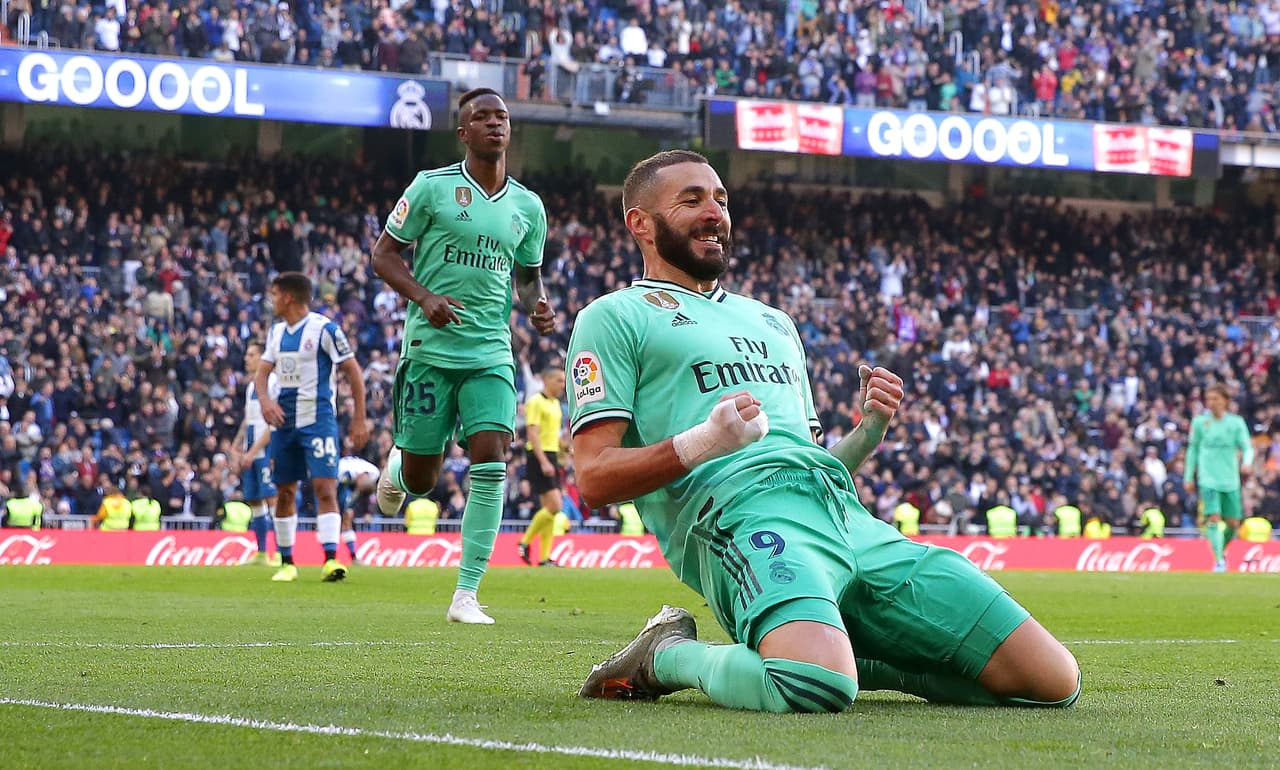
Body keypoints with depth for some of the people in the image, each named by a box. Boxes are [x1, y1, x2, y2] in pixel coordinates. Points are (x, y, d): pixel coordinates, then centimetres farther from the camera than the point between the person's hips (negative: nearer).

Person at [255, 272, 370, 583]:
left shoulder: (324, 329, -9)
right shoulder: (277, 332, 12)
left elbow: (353, 372, -6)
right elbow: (263, 372, 13)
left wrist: (359, 419, -8)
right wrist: (265, 399, -10)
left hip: (318, 420, -7)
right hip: (284, 421, 7)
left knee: (325, 487, -16)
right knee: (284, 491, 9)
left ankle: (330, 559, -22)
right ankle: (286, 562, 17)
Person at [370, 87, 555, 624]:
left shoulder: (528, 207, 9)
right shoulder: (432, 186, -3)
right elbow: (384, 253, 0)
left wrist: (538, 307, 0)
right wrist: (424, 297, -17)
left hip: (491, 353, 3)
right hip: (430, 350, -2)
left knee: (491, 466, -14)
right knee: (420, 480, 2)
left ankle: (465, 596, -10)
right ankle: (396, 464, 43)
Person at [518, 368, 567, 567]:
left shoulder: (555, 403, 17)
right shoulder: (536, 402, -10)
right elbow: (533, 434, -17)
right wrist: (543, 462, -24)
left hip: (551, 458, 9)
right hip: (539, 458, -9)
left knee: (549, 508, 5)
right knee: (554, 506, -15)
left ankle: (545, 558, 6)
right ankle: (525, 542, -2)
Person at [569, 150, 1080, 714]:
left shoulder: (773, 322, 34)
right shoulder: (613, 318, 12)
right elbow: (593, 481, 0)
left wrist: (867, 432, 12)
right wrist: (702, 443, -17)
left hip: (853, 520, 7)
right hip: (746, 515, -7)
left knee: (1054, 681, -6)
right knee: (816, 690, -40)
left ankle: (842, 657, 6)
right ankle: (667, 655, -9)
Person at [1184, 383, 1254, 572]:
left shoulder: (1236, 422, 2)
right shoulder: (1199, 422, 3)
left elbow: (1247, 446, -3)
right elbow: (1192, 450, 11)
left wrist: (1247, 462, -25)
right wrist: (1189, 477, 10)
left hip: (1230, 480, 1)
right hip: (1208, 480, -1)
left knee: (1233, 523, 6)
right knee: (1213, 519, -16)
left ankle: (1222, 549, 34)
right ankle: (1218, 560, -15)